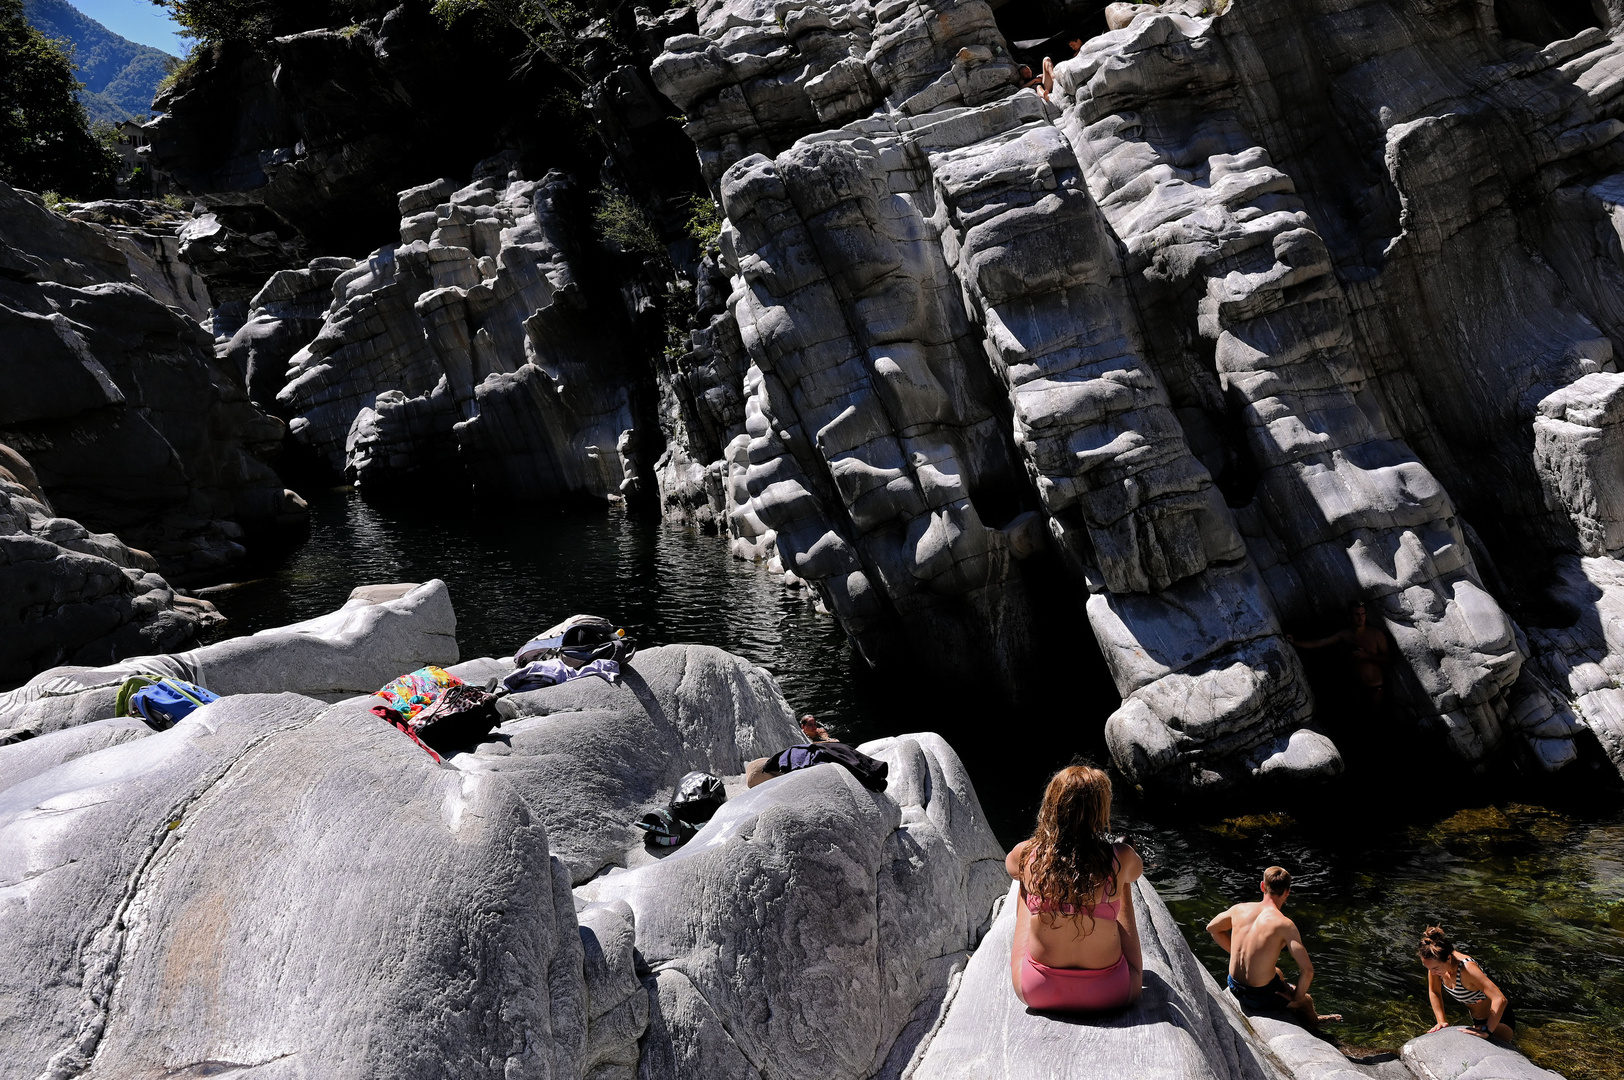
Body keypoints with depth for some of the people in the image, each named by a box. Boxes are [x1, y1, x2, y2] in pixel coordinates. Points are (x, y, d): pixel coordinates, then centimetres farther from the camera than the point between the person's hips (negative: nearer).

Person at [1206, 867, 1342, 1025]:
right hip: (1260, 997, -6)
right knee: (1307, 1001, 25)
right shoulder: (1284, 924, -22)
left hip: (1235, 988, 6)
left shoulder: (1239, 909, -6)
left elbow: (1211, 928, 13)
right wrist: (1296, 997, -8)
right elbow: (1307, 970, -26)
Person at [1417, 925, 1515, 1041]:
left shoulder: (1467, 968, -40)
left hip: (1498, 1019, -7)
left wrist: (1487, 1031, -41)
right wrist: (1441, 1021, -7)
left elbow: (1500, 1000, -43)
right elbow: (1434, 992, -2)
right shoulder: (1435, 962, -19)